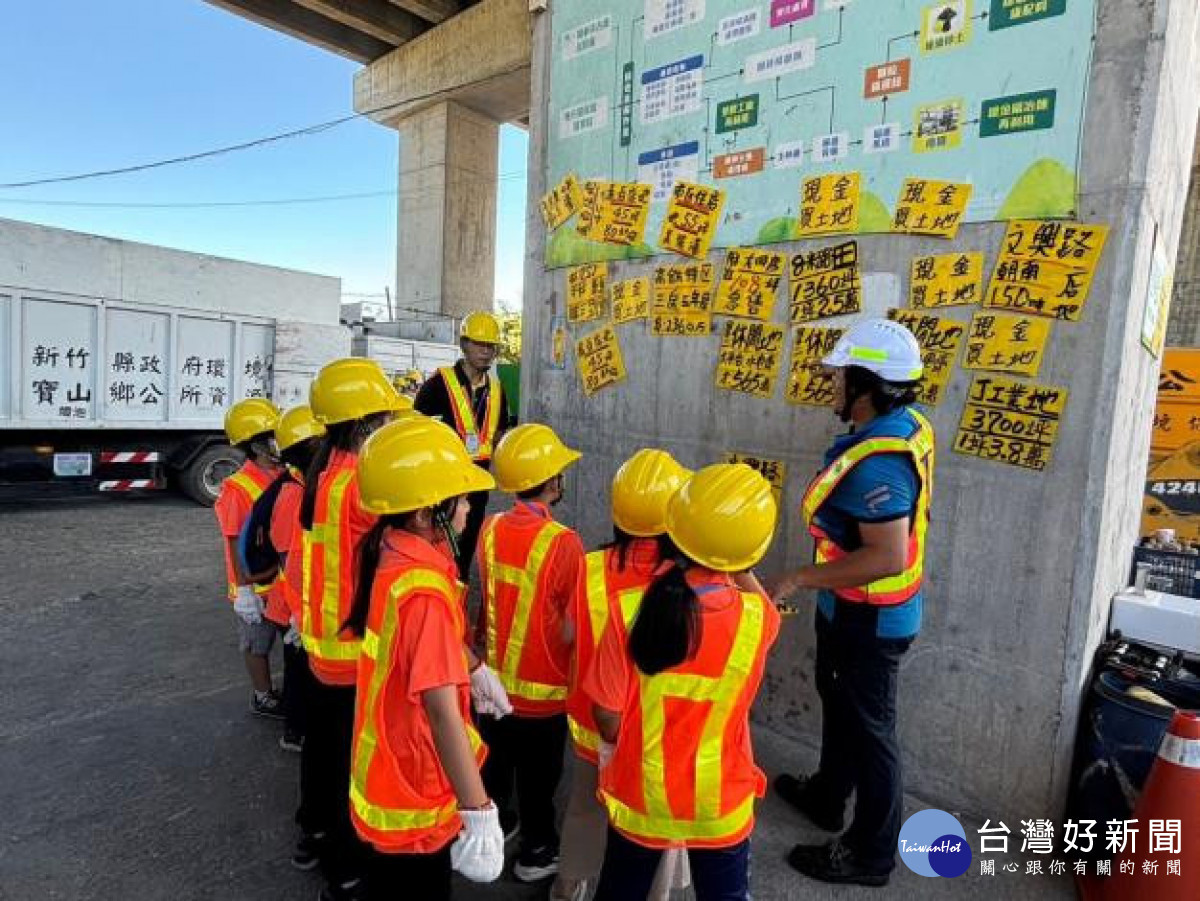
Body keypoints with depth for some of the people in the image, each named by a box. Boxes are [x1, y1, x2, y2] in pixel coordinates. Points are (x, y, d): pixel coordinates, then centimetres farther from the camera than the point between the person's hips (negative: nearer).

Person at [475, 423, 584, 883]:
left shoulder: (490, 528, -10)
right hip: (541, 687, -5)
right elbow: (572, 629, -20)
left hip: (495, 678, 5)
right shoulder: (563, 543, -26)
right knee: (538, 777, 17)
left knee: (495, 762, 26)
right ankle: (536, 853, 37)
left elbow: (489, 598, 2)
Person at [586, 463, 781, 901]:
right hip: (719, 802, 0)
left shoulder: (633, 614, -26)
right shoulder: (756, 620, -24)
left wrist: (619, 749, 5)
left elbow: (607, 716, -15)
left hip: (640, 795, 1)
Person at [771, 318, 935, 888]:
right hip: (858, 610, 10)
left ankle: (871, 853, 31)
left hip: (868, 619, -10)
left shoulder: (877, 460, -32)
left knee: (868, 729, 9)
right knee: (840, 706, 27)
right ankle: (827, 797, 50)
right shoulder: (906, 426, 0)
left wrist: (801, 579, -27)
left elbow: (886, 557, -35)